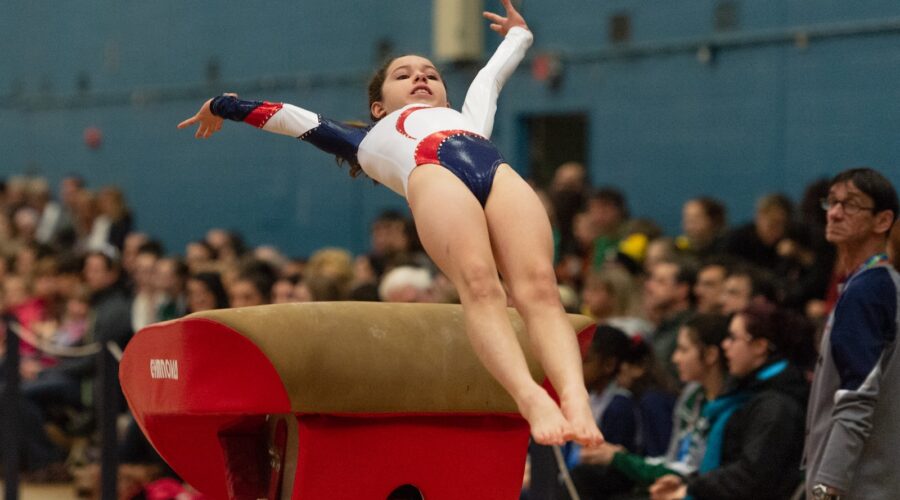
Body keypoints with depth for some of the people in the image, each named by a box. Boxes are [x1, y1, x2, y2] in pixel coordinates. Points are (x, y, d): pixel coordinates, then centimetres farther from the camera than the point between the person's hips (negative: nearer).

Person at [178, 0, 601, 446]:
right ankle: (530, 398, -51)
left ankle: (574, 397, -49)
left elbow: (494, 72, 65)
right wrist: (222, 107, 63)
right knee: (479, 284, -31)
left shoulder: (470, 118, 47)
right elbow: (289, 117, 51)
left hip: (500, 174, 2)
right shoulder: (372, 141, 40)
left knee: (538, 287, -26)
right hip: (431, 176, -2)